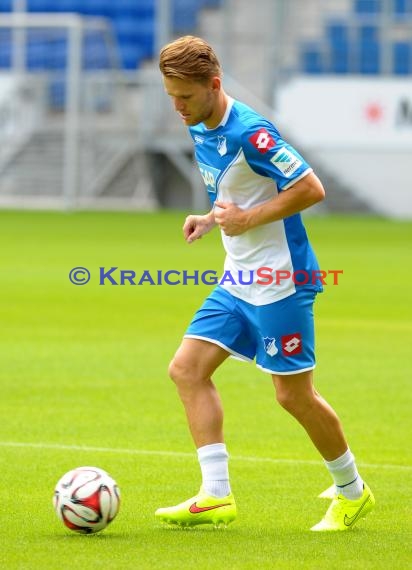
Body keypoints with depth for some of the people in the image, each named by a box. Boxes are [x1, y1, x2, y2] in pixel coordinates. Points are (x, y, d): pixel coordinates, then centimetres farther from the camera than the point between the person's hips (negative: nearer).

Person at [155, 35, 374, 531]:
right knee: (187, 369, -2)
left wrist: (247, 219, -21)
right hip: (237, 282, 9)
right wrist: (212, 219, 7)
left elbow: (311, 189, -21)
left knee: (294, 394, -2)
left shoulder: (249, 133, -20)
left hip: (279, 282, -9)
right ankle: (216, 495, -4)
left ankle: (352, 491, 18)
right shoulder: (201, 134, 9)